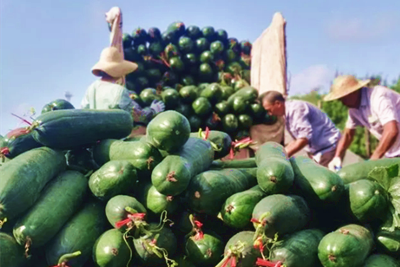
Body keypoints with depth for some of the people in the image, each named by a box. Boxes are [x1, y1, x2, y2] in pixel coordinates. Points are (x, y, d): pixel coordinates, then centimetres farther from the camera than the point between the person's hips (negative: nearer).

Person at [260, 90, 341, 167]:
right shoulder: (288, 113, 13)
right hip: (315, 151, 9)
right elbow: (297, 140, 17)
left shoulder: (297, 108, -16)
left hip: (327, 147, -9)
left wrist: (285, 154, -17)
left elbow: (305, 138, -22)